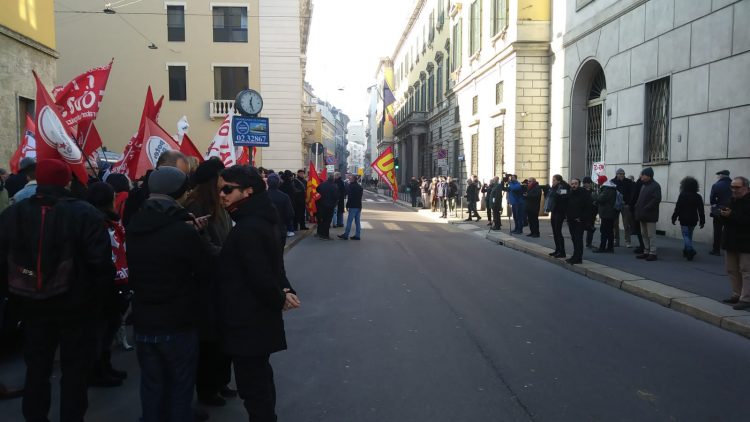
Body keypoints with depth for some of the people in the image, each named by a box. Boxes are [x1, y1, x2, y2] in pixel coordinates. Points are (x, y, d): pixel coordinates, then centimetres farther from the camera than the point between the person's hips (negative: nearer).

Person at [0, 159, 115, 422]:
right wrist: (100, 291, -2)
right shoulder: (85, 214, -16)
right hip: (77, 307, -4)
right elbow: (101, 262, -19)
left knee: (36, 370, 19)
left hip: (33, 307, 4)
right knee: (75, 371, 10)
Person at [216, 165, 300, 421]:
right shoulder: (261, 220, 9)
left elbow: (259, 277, -26)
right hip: (258, 320, 10)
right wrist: (285, 291, 0)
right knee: (261, 378, 24)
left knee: (252, 386, 2)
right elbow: (271, 266, 13)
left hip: (248, 323, -10)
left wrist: (279, 299, -10)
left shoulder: (247, 229, -23)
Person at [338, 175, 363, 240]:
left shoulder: (351, 186, -11)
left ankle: (346, 235, -3)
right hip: (359, 206, 8)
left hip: (353, 206, -8)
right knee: (357, 221, 10)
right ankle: (357, 235, 11)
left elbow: (349, 197, -16)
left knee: (349, 221, -5)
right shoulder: (359, 187, 16)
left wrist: (347, 205, -10)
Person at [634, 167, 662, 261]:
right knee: (644, 234, 13)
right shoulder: (644, 185, 16)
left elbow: (656, 200, -20)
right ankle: (646, 252, 20)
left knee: (651, 235, -4)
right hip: (642, 215, 9)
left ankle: (652, 253, 1)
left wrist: (646, 208, -22)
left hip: (650, 215, -9)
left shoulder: (655, 186, -11)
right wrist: (637, 206, 6)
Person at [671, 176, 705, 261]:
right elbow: (701, 210, 2)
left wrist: (674, 218, -5)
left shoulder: (682, 195, -9)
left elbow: (677, 208, -11)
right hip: (693, 220, 4)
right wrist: (702, 221, 6)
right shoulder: (698, 197, 2)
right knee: (689, 235, 17)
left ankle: (691, 250, -22)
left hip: (684, 219, -4)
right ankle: (686, 251, 25)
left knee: (686, 235, -2)